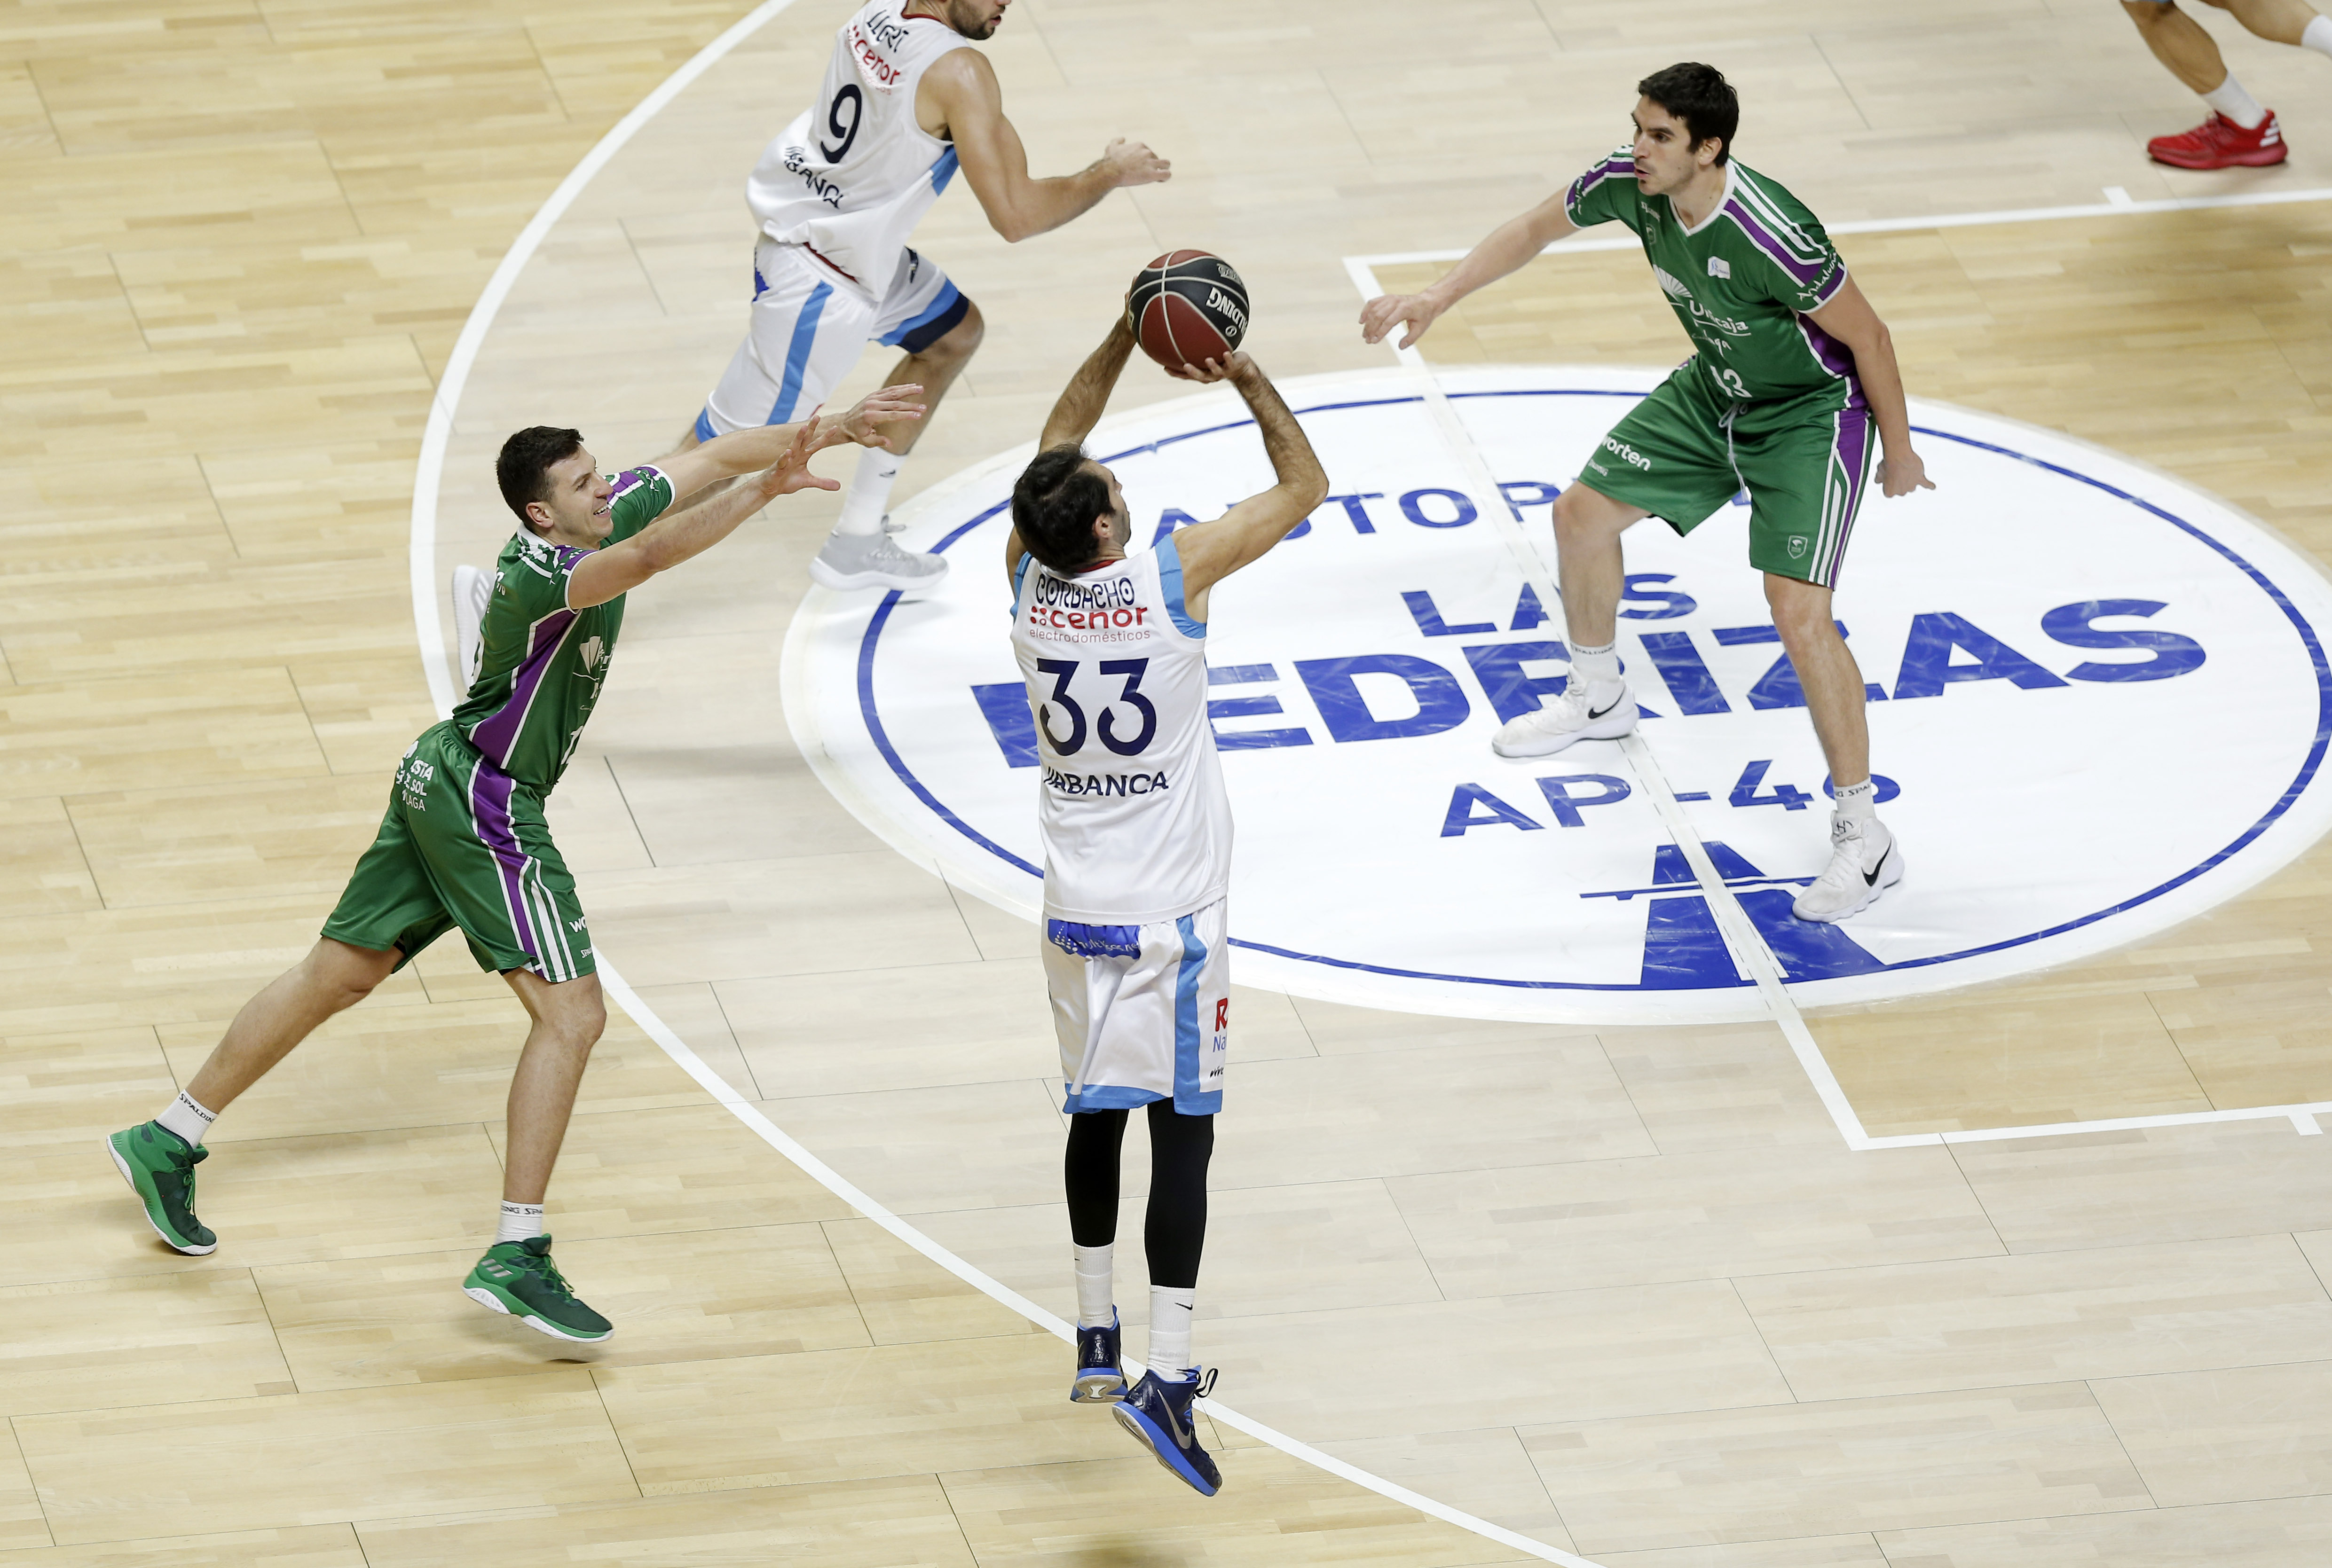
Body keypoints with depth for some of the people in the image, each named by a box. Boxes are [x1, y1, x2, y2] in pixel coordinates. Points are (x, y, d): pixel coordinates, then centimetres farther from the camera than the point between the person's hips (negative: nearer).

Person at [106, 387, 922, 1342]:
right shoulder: (537, 578, -27)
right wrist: (761, 493, -49)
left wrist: (831, 430, -2)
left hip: (442, 788, 10)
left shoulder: (608, 515, -2)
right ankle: (515, 1257, -15)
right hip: (485, 806, -10)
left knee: (338, 976, 18)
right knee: (572, 1015, -13)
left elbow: (709, 455, 7)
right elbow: (645, 558, -45)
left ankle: (166, 1145, 28)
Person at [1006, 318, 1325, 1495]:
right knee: (1182, 1127, -4)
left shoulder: (1028, 584, -5)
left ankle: (1097, 1344, 26)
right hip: (1171, 912, -4)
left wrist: (1125, 339, 14)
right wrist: (1247, 379, 3)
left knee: (1094, 1113, 19)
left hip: (1074, 909, 5)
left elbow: (1055, 448, 15)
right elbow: (1303, 485, -5)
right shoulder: (1173, 579, -17)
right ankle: (1167, 1377, -14)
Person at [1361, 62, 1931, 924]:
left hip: (1812, 410, -8)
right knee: (1582, 515, 15)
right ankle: (1598, 699, 43)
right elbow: (1535, 229, 2)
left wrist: (1900, 453, -13)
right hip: (1717, 391, 8)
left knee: (1798, 611, -20)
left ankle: (1865, 838, -10)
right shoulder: (1630, 182, -18)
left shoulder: (1770, 236, -38)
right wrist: (1434, 299, -7)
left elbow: (1867, 335, -24)